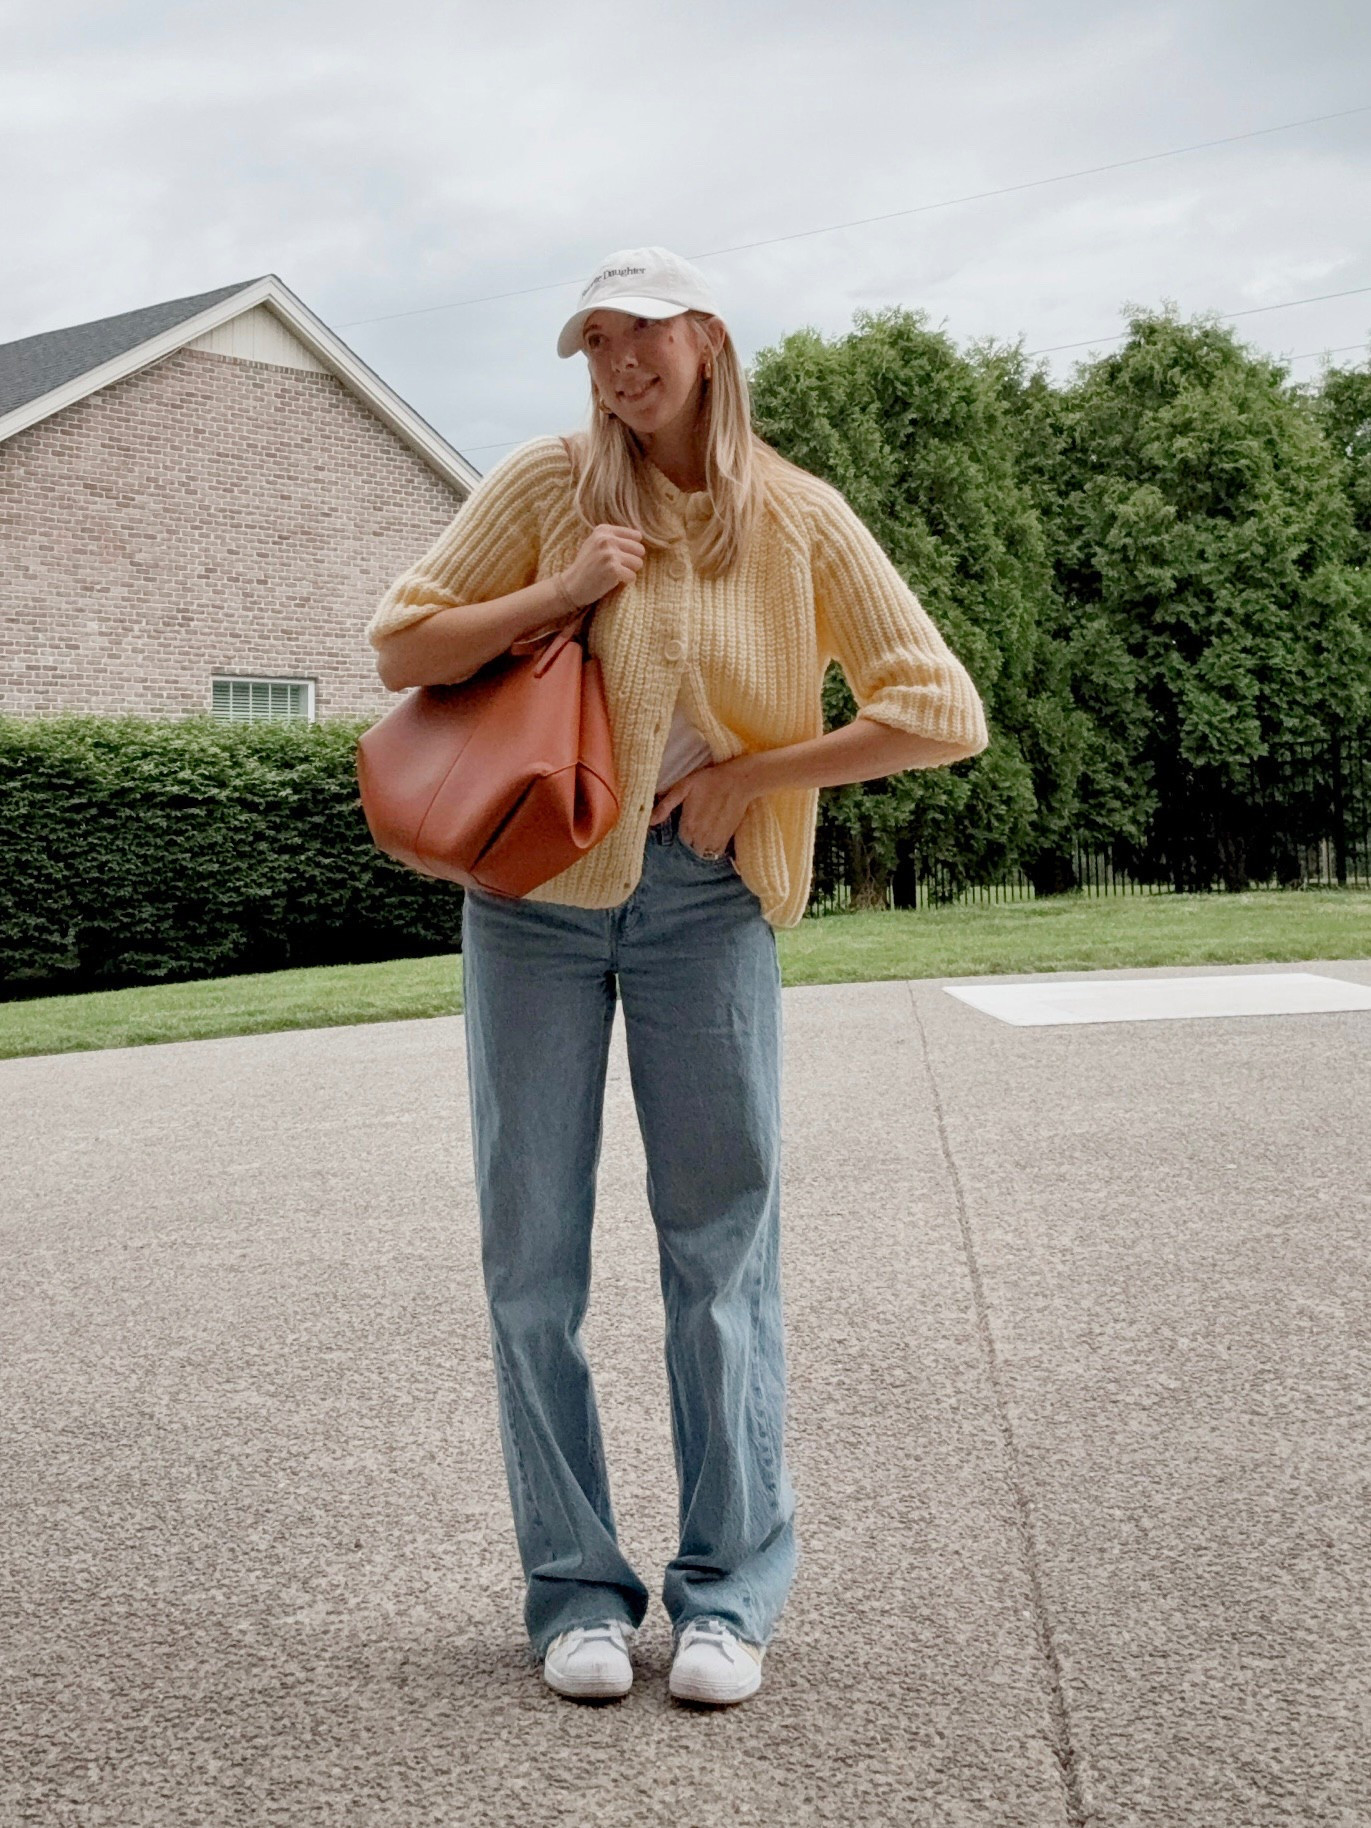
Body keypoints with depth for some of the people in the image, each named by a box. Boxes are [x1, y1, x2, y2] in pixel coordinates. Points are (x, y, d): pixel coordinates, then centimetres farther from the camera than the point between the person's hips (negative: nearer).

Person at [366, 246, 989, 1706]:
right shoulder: (549, 483, 0)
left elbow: (942, 716, -5)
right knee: (532, 1254, 3)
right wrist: (565, 587, -12)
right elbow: (401, 650, 1)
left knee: (722, 1242, 2)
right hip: (536, 888, 1)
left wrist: (747, 774, -9)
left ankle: (730, 1592, 13)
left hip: (707, 899, 0)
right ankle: (575, 1587, 16)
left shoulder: (800, 521, -1)